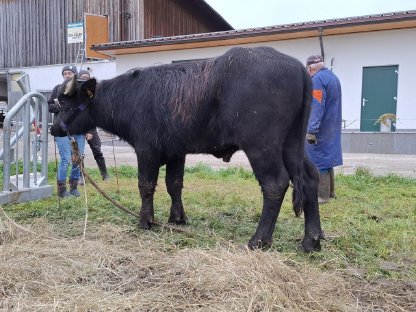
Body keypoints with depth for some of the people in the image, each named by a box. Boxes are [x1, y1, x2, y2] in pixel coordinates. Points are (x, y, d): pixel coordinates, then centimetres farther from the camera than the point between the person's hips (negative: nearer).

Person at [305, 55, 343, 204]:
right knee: (326, 158, 17)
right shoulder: (333, 77, 15)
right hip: (332, 128, 9)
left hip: (320, 129, -9)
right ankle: (330, 191, 25)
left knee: (319, 160, -4)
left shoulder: (317, 79, -15)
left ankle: (322, 195, 0)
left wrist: (311, 130, -27)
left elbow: (316, 107, -24)